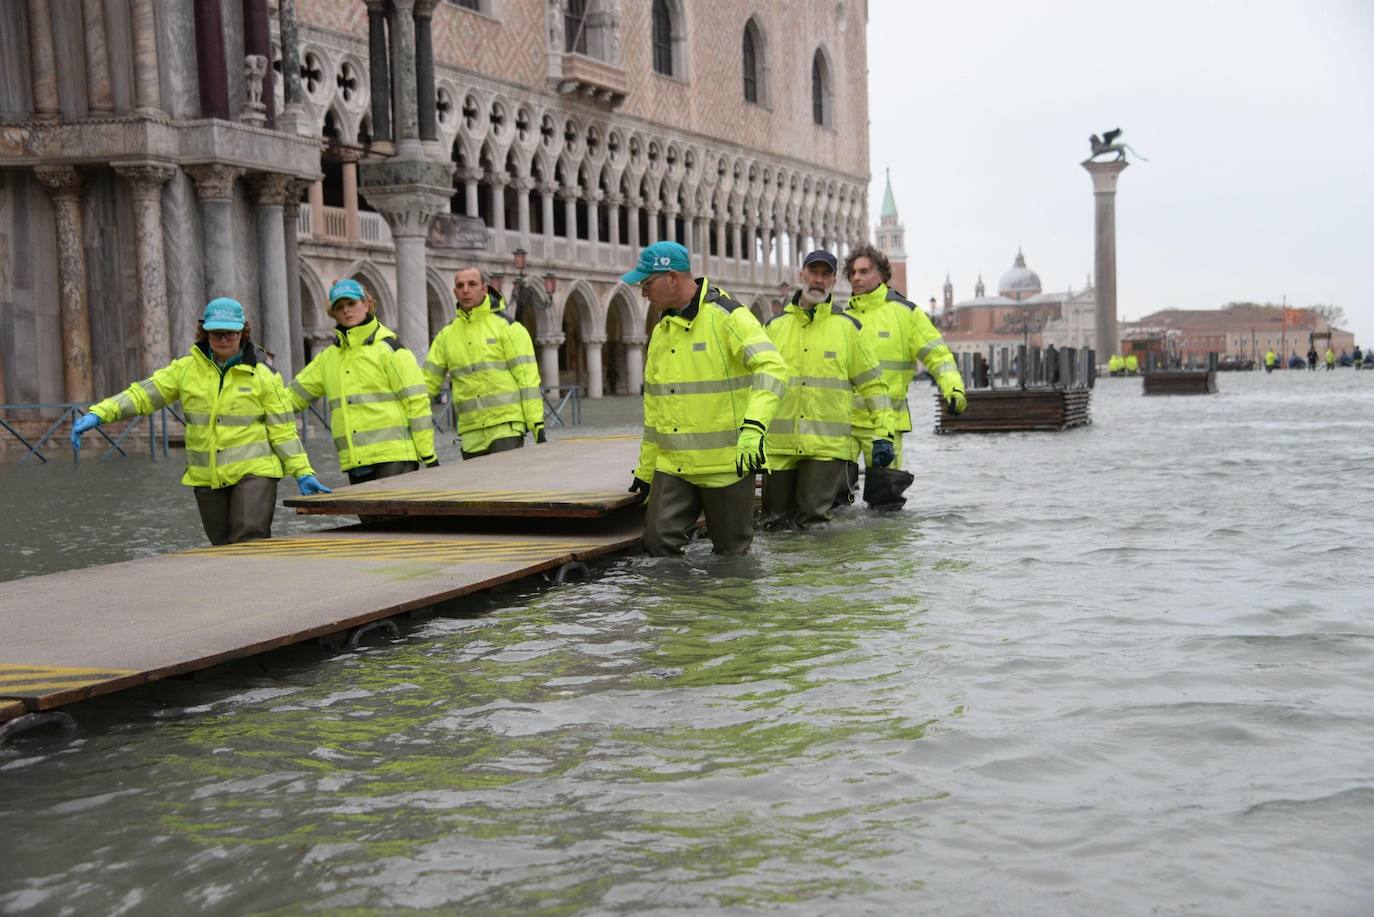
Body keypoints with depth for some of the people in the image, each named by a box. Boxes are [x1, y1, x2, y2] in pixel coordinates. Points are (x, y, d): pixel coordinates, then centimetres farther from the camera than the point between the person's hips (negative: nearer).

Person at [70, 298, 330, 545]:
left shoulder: (262, 374, -2)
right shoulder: (187, 369, 4)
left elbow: (283, 429, -1)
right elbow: (142, 394, -1)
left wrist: (303, 472, -5)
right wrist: (97, 414, -13)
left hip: (253, 472, -3)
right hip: (206, 478, 4)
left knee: (250, 543, -16)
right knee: (223, 545, 12)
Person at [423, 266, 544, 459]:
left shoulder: (506, 326, -2)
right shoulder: (447, 335, 12)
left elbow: (527, 377, -5)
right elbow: (427, 381, 14)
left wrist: (537, 426, -11)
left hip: (507, 427, -5)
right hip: (471, 434, 5)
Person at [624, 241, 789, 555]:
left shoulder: (727, 316, -10)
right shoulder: (661, 331, 14)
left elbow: (772, 368, -22)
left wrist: (753, 427, -35)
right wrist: (646, 469, 21)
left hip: (727, 464, -6)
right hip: (672, 466, 6)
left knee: (731, 552, 4)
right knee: (659, 540, -4)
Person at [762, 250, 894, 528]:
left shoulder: (847, 327, 5)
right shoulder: (774, 327, 9)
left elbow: (872, 383, 6)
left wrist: (883, 434, -1)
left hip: (827, 443, -2)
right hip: (778, 443, 2)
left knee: (813, 518, -6)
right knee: (776, 518, 8)